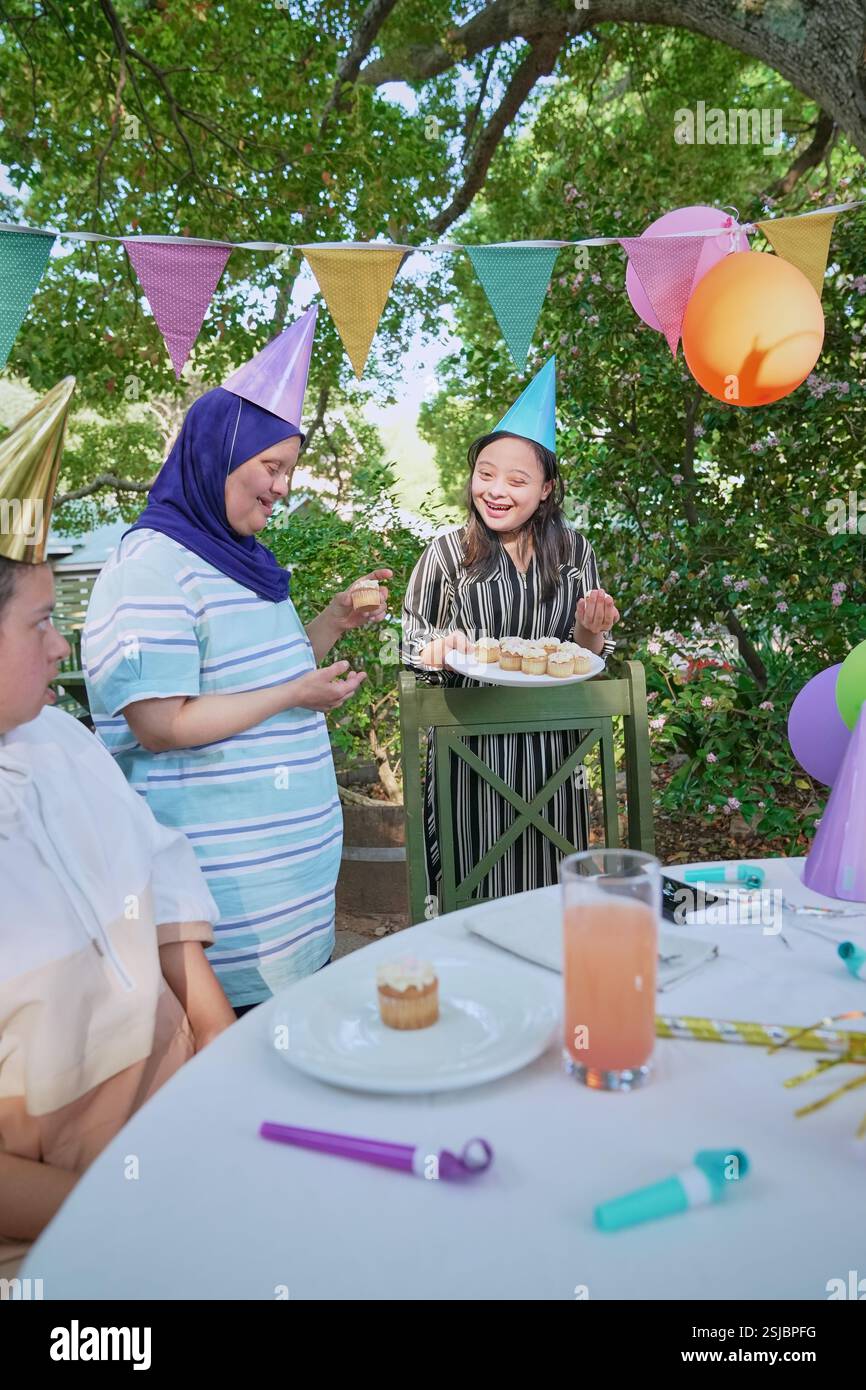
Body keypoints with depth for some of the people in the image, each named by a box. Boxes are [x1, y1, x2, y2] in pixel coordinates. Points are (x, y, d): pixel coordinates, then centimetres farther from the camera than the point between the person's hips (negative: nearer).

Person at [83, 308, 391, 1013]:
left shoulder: (239, 556, 13)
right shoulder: (153, 566, -15)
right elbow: (161, 724, -21)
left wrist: (334, 620, 7)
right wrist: (295, 696, -19)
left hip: (288, 843, 9)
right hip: (225, 868, -9)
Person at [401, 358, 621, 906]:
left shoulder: (574, 550, 4)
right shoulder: (446, 553, -3)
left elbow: (587, 654, 12)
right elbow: (413, 650, 3)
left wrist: (590, 633, -10)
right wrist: (442, 649, -18)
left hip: (551, 744, 2)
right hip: (471, 747, -2)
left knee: (550, 889, 12)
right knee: (475, 891, 5)